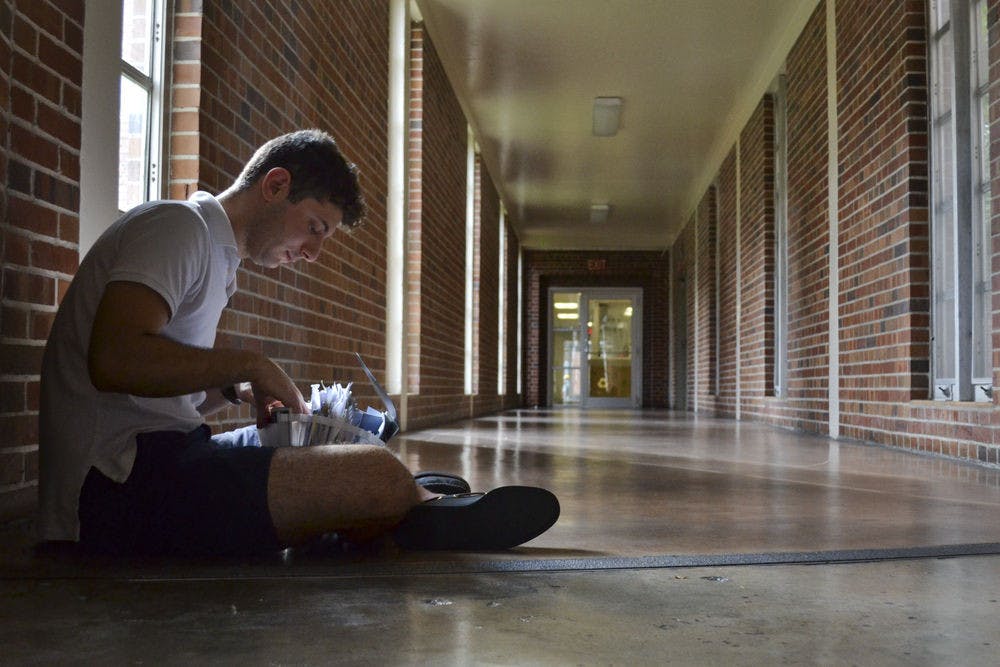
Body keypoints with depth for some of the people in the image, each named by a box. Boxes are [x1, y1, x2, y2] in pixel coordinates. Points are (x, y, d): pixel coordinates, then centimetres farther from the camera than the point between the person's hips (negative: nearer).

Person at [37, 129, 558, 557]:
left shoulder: (214, 256, 23)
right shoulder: (178, 226, -7)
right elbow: (114, 361, -23)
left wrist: (236, 391, 7)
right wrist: (248, 365, -11)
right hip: (118, 483, -11)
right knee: (374, 475, -17)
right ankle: (433, 515, 9)